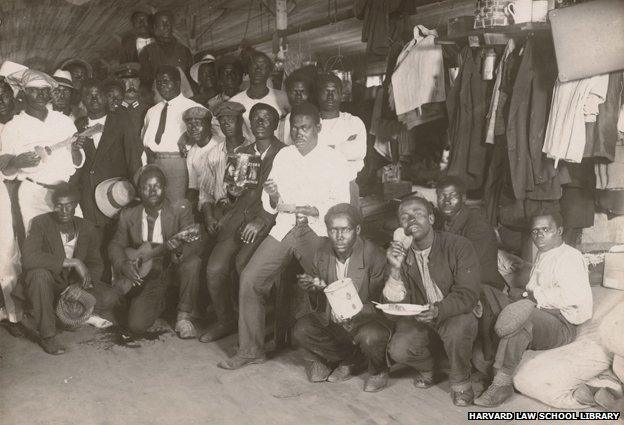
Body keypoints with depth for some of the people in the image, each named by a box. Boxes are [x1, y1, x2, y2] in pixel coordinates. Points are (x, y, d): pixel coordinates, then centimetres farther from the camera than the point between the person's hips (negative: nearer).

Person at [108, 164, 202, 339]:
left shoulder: (180, 209, -10)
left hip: (174, 267, -2)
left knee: (193, 262, -36)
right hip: (146, 276, 2)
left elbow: (195, 244, -19)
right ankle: (160, 302, 22)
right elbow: (116, 245, 7)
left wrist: (179, 249, -43)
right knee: (136, 327, -15)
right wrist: (123, 264, -16)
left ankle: (183, 317, -14)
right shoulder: (128, 215, -1)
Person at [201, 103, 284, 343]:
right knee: (214, 269, -12)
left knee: (243, 262, -28)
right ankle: (225, 321, 10)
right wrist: (232, 193, -1)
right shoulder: (241, 153, 19)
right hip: (238, 217, 5)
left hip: (266, 221, -5)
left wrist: (260, 221, -18)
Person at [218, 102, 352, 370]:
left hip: (316, 230, -3)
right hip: (284, 229, 4)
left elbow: (341, 207, -7)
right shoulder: (283, 156, 15)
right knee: (250, 278, -10)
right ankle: (251, 349, 2)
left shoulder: (333, 161, 3)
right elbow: (269, 206, 14)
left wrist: (304, 208, -19)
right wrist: (273, 197, -10)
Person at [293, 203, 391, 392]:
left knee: (370, 337, -36)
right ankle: (348, 359, 5)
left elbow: (379, 302, -14)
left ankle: (378, 370, 1)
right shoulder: (321, 255, -2)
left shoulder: (374, 255, -16)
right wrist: (314, 288, -18)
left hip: (367, 319, -5)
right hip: (333, 321, 5)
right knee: (301, 330, -17)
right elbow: (319, 302, 6)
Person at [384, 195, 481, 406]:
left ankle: (460, 381, -4)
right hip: (417, 317, 3)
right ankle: (426, 367, 15)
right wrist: (395, 269, -29)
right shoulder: (399, 253, -5)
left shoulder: (459, 246, -15)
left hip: (455, 313, -2)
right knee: (398, 350, -23)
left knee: (458, 329, -36)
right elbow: (397, 304, -11)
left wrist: (438, 310, -39)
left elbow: (467, 295, -20)